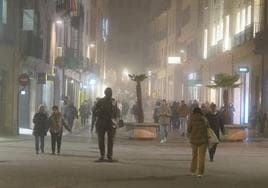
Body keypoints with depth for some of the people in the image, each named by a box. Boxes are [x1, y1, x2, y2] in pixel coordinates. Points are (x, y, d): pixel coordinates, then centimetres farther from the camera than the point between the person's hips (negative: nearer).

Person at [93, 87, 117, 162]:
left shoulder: (114, 102, 7)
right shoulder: (100, 102, 2)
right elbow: (95, 112, 2)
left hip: (111, 123, 1)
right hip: (101, 123, -1)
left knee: (110, 140, -2)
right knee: (101, 140, 0)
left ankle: (110, 156, 4)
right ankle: (102, 156, 8)